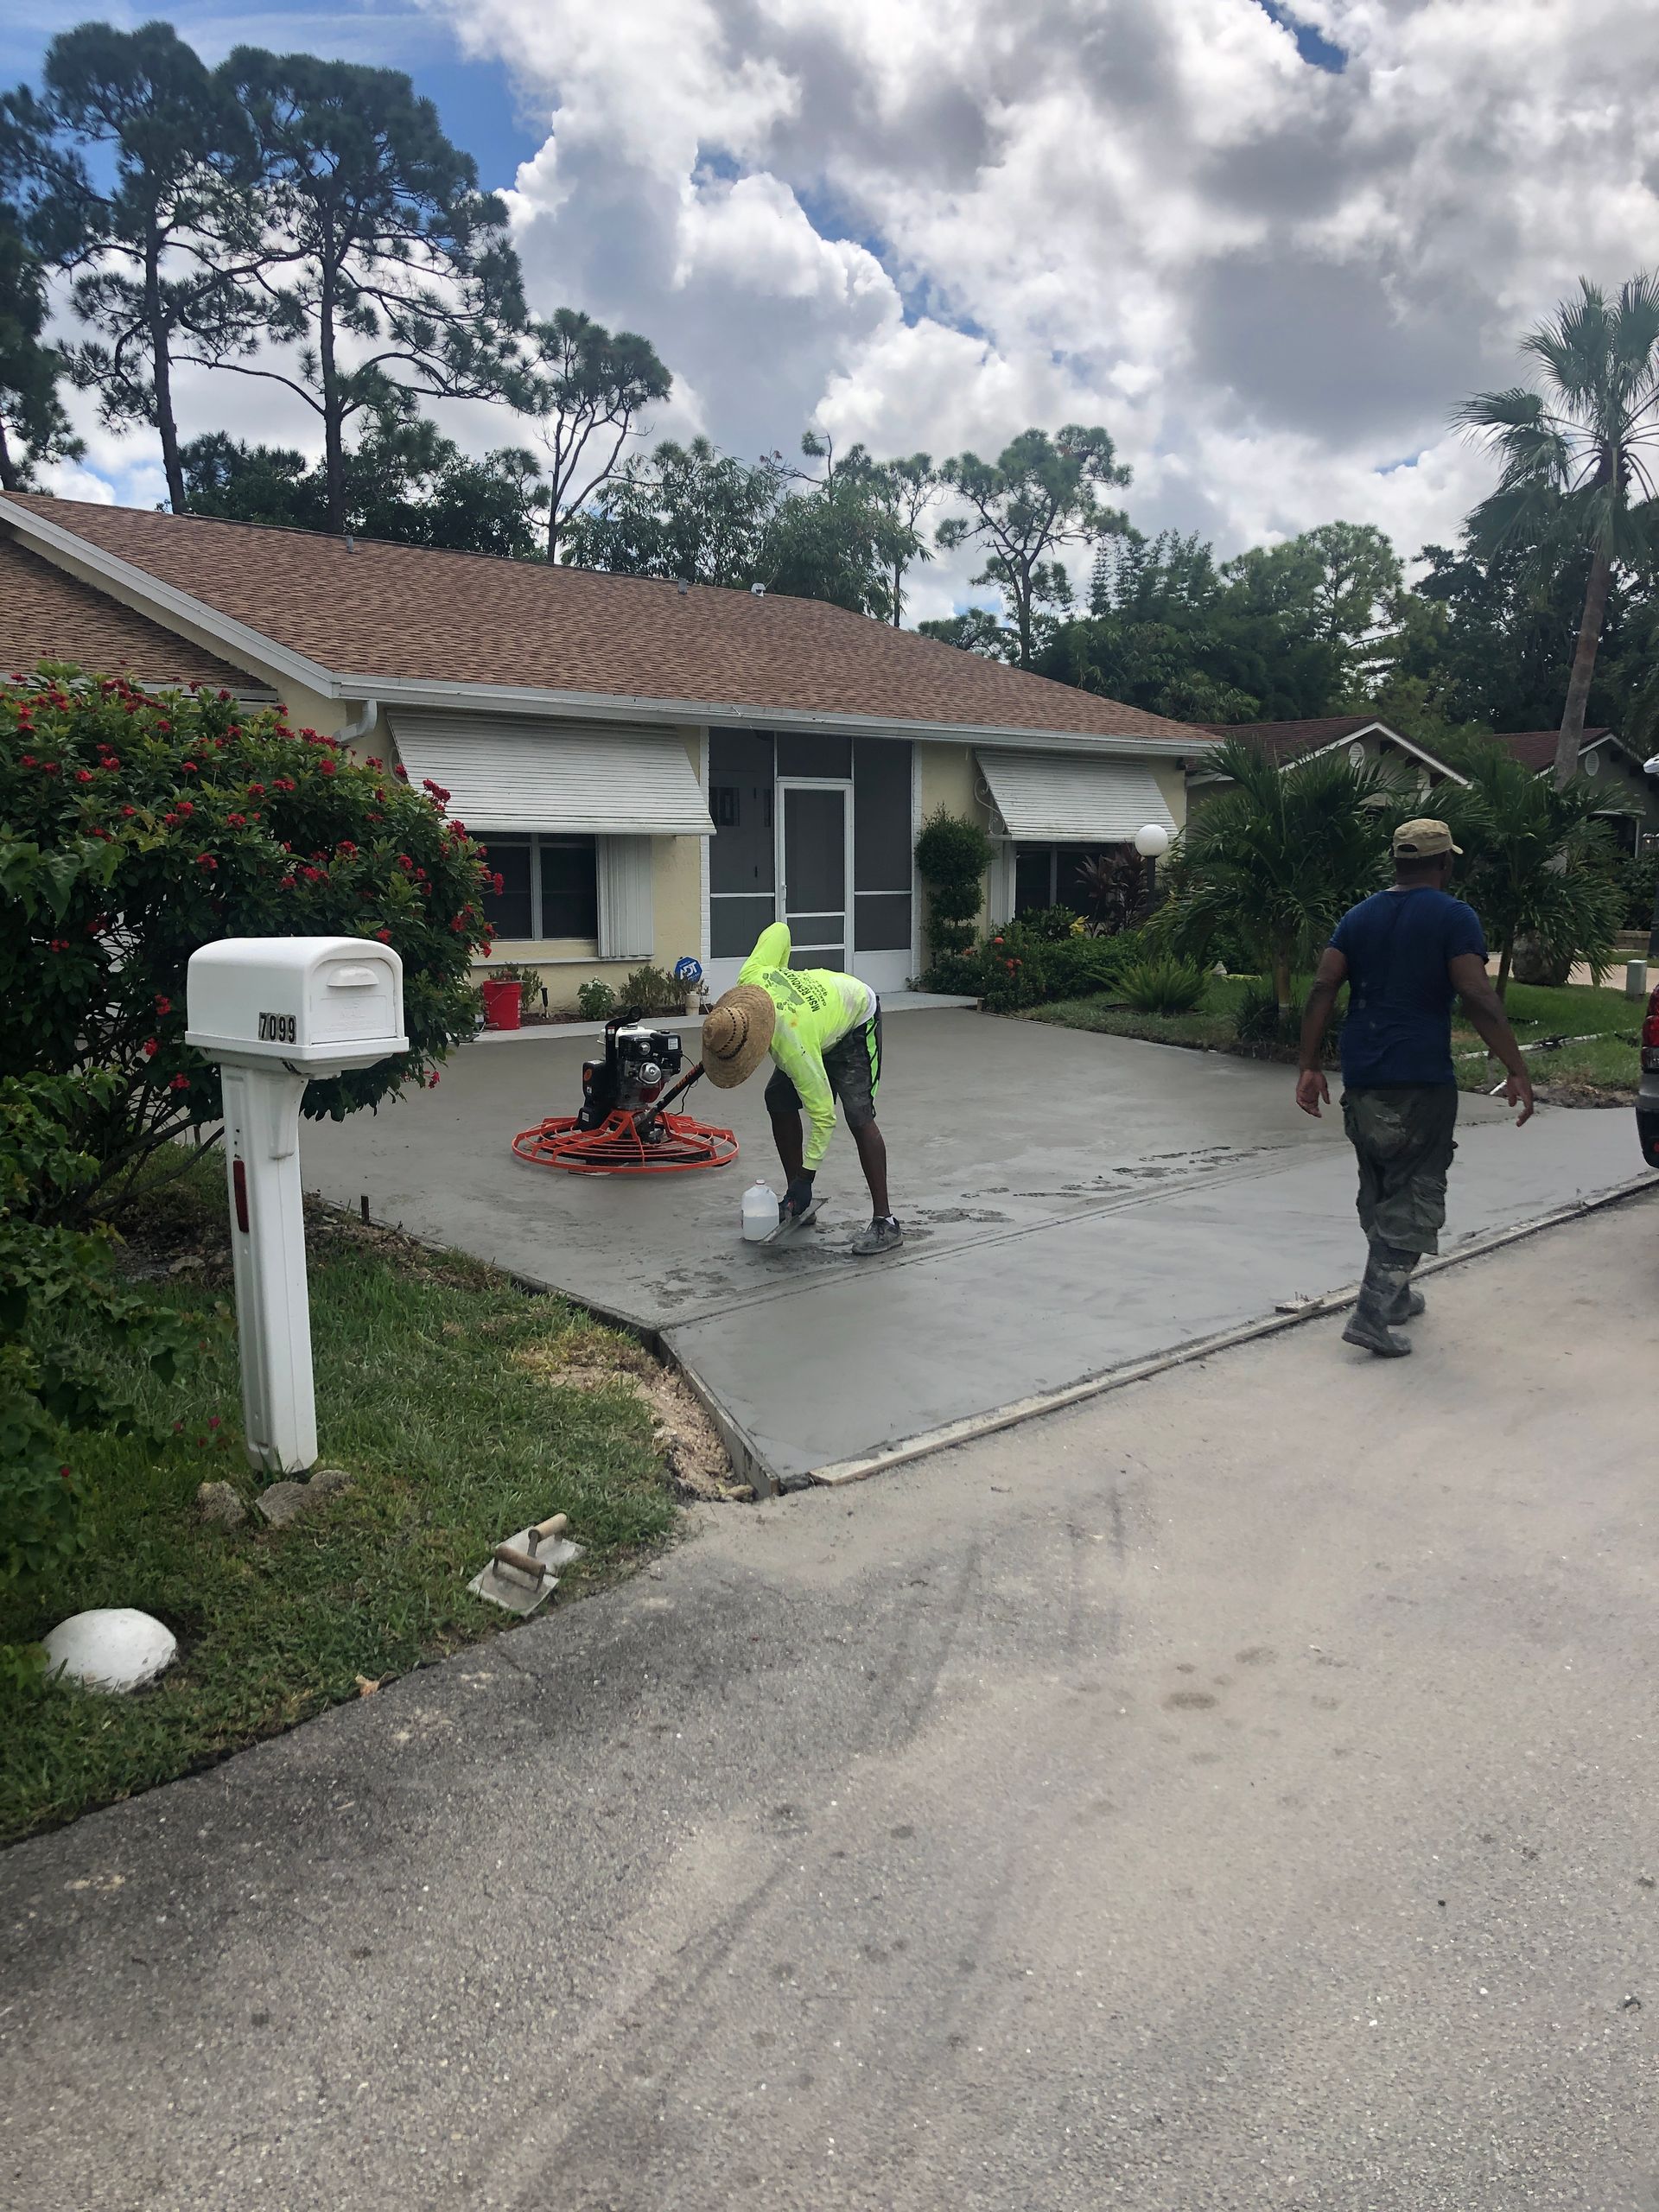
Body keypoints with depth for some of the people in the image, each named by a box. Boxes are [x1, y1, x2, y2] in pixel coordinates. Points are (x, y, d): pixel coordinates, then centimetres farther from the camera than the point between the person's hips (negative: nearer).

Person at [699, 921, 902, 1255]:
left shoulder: (792, 1046, -41)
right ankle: (798, 1202, 10)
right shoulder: (750, 978, -29)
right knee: (778, 1100, 0)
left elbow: (823, 1116, -32)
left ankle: (885, 1223, -19)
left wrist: (807, 1175, -25)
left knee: (858, 1115, -22)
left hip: (856, 1023, -8)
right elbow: (780, 930, -11)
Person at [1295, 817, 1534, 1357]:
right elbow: (1478, 997, -14)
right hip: (1422, 1083, -6)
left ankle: (1393, 1294, 31)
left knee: (1378, 1192, 18)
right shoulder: (1453, 916, -4)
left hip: (1361, 1082, 6)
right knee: (1414, 1197, -1)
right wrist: (1517, 1071, -11)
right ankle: (1373, 1313, -9)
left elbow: (1323, 990, 2)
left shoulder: (1359, 916, 11)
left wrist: (1309, 1067, 3)